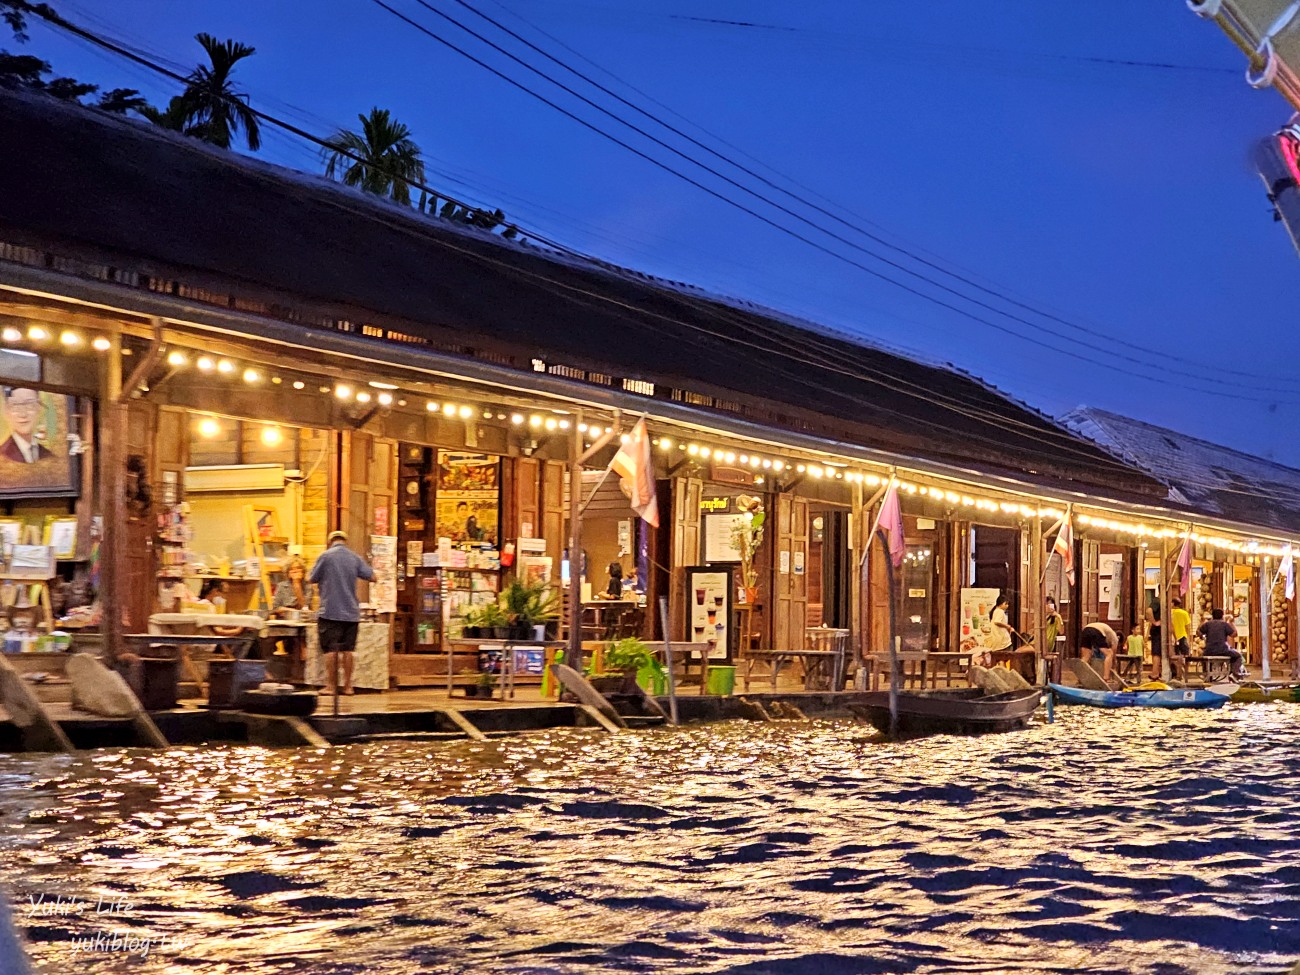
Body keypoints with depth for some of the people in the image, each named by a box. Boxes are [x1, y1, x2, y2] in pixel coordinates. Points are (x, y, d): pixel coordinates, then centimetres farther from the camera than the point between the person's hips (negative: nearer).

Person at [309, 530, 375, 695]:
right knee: (347, 649, 8)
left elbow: (312, 580, -1)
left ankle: (331, 685, -1)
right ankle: (347, 685, 9)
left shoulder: (326, 556, -6)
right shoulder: (355, 558, 4)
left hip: (330, 612, -3)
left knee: (330, 650, 0)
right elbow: (372, 576, 7)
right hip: (351, 612, 3)